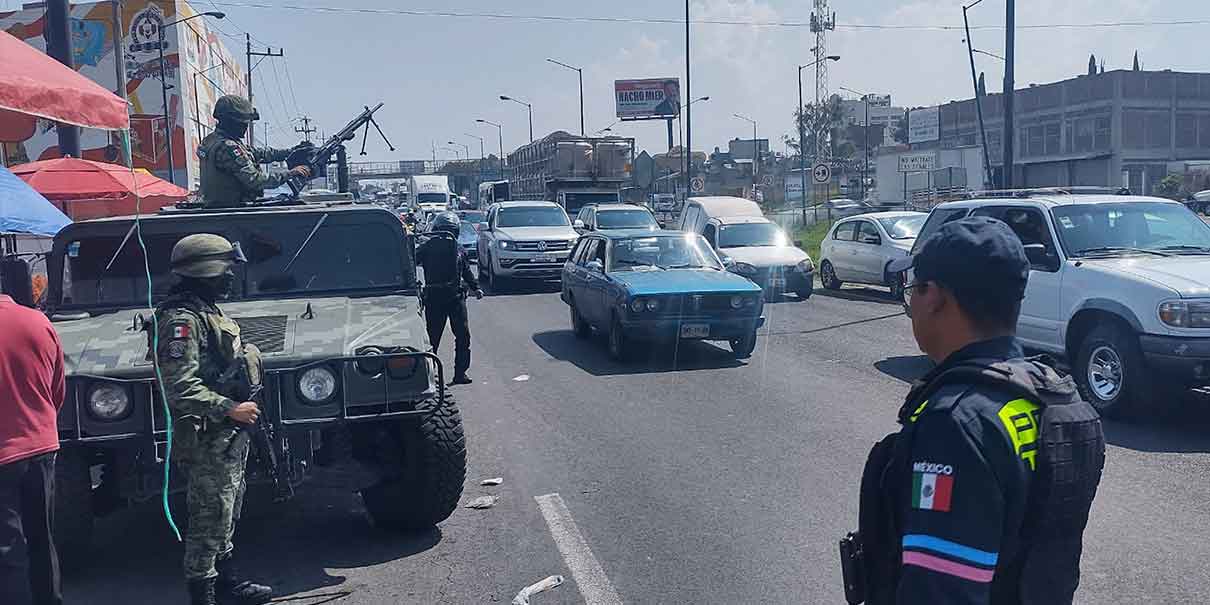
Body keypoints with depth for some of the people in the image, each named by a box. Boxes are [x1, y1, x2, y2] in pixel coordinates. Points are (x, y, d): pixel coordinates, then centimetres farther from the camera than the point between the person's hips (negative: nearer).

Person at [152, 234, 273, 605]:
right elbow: (180, 387, -25)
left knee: (225, 519, 20)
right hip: (206, 441, -10)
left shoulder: (207, 311, 14)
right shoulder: (182, 319, -18)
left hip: (228, 436, 10)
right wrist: (230, 409, -25)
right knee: (209, 522, -1)